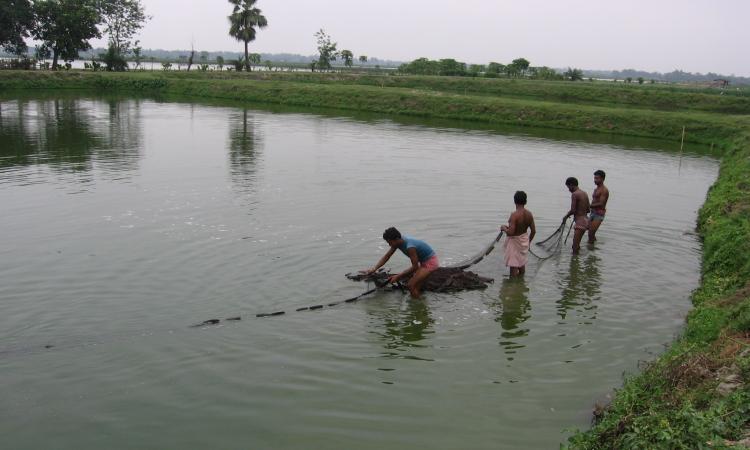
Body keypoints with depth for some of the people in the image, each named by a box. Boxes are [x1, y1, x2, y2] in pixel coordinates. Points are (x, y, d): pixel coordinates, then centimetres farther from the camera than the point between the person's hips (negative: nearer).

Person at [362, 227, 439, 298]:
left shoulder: (410, 247, -32)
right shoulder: (397, 242, -6)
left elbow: (415, 267, -24)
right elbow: (386, 256, 1)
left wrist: (398, 276, -21)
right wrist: (373, 269, -7)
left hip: (430, 262, -9)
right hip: (424, 261, 9)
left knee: (411, 285, -14)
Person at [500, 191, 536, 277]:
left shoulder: (514, 215, -26)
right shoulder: (529, 214, -6)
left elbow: (510, 232, -29)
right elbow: (533, 231, 1)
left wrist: (504, 228, -8)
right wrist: (528, 241, 18)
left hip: (514, 241, -7)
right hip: (524, 240, 7)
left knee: (513, 266, 3)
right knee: (522, 263, 23)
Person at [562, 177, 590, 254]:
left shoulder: (574, 194, -12)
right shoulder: (585, 194, 14)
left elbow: (573, 210, -17)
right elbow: (588, 210, 18)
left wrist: (566, 216, 0)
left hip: (580, 222, -10)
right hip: (586, 220, 10)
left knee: (575, 246, -13)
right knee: (576, 245, 19)